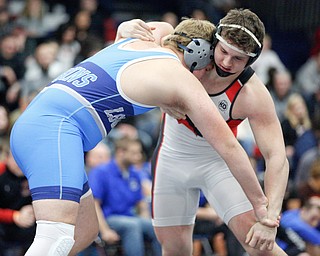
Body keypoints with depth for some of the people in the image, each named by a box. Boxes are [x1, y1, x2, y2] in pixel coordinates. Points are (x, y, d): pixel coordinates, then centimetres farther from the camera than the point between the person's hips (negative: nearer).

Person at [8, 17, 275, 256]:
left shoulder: (138, 41, 22)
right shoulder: (184, 81, 1)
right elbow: (229, 147, 4)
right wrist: (261, 205, 13)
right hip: (54, 129, -9)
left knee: (86, 230, 18)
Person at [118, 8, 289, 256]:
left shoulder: (253, 95, -30)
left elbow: (276, 157, -35)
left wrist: (270, 217, -47)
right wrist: (132, 27, -34)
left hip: (219, 160, -2)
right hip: (172, 157, 3)